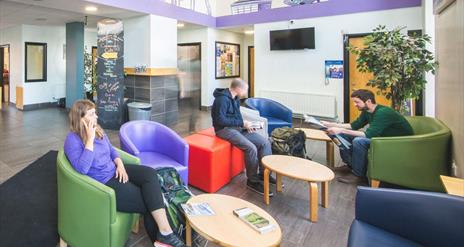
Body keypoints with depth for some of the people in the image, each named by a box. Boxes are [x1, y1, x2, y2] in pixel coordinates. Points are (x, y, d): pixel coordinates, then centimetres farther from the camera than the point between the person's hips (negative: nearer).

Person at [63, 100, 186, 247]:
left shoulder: (98, 130, 7)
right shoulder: (72, 140, -14)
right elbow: (82, 169, -27)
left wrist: (120, 164, -3)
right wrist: (90, 140, -27)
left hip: (114, 171, 7)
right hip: (102, 183, -7)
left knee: (150, 173, -18)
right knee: (147, 201, -16)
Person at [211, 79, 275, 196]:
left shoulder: (235, 98, 11)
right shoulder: (222, 99, -18)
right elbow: (220, 120, -24)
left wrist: (246, 125, 0)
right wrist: (242, 123, -20)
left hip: (238, 128, 9)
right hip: (225, 129, -9)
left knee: (265, 142, -4)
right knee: (251, 148, -28)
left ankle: (264, 173, 8)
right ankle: (252, 181, -11)